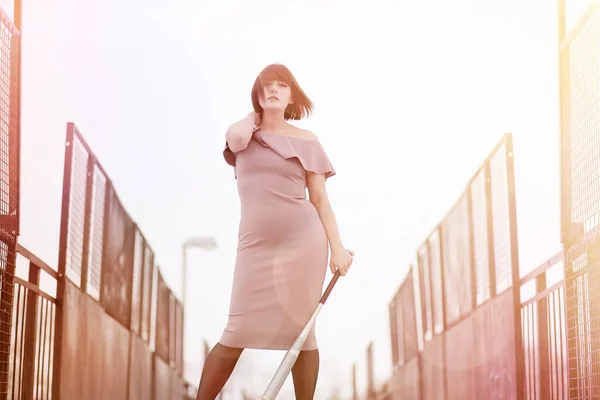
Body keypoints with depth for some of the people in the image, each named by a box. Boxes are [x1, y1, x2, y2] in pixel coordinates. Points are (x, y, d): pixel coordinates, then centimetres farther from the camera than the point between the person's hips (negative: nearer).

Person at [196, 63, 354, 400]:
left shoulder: (306, 140, 8)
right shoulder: (244, 134, 12)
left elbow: (320, 198, 6)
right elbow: (235, 138, -14)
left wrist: (337, 247, -3)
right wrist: (256, 114, 8)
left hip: (302, 240, -1)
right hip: (256, 243, 1)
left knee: (300, 329, 0)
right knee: (238, 332, -5)